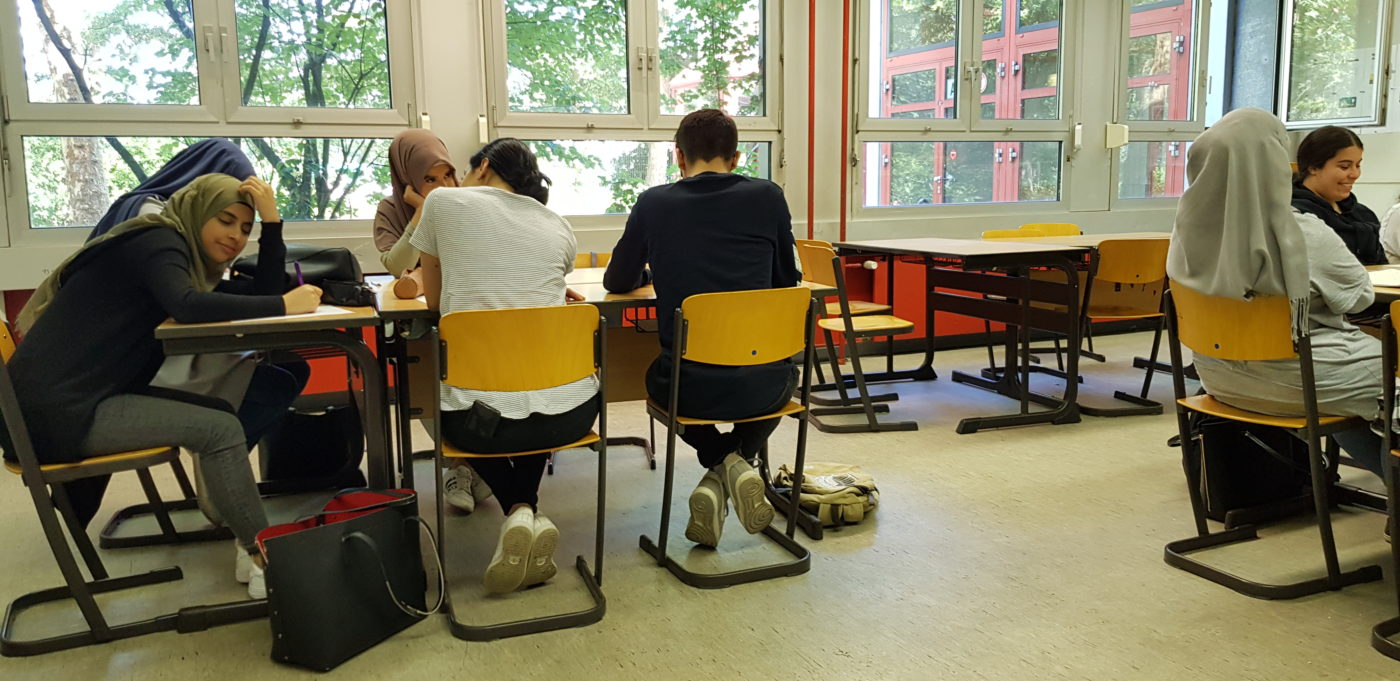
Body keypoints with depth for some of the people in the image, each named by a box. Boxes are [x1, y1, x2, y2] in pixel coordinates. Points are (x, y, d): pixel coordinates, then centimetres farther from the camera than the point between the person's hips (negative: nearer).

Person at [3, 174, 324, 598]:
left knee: (222, 414, 4)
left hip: (84, 400, 10)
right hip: (55, 408, -10)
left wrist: (272, 221, 2)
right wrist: (283, 306, -25)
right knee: (219, 429, -17)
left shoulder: (194, 261, 18)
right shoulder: (157, 242, -9)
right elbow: (187, 307, -29)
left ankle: (251, 546, -1)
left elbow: (261, 295, 8)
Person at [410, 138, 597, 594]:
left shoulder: (445, 202, 5)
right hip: (570, 414, 3)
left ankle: (517, 509, 10)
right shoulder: (559, 227, 13)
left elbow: (435, 301, 17)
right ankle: (527, 509, 18)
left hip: (478, 419, -2)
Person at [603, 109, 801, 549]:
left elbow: (617, 282, 15)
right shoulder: (768, 197, 1)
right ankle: (739, 462, 13)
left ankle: (719, 466, 14)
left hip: (686, 389, 0)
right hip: (760, 387, 0)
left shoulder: (653, 204, 1)